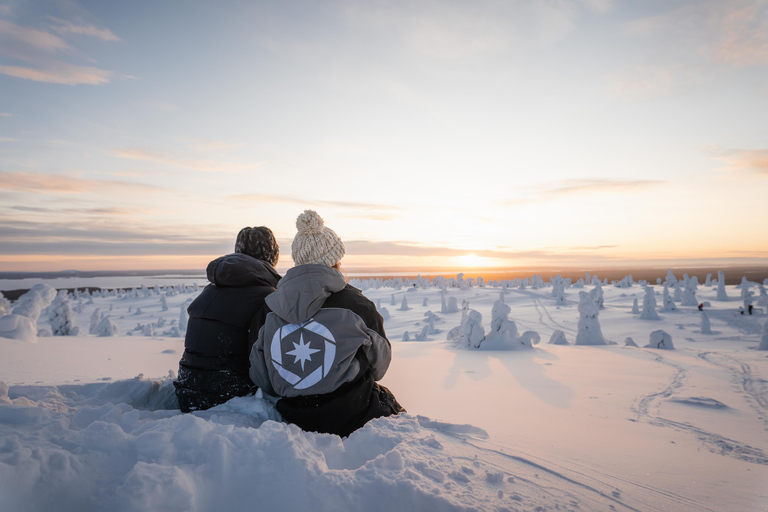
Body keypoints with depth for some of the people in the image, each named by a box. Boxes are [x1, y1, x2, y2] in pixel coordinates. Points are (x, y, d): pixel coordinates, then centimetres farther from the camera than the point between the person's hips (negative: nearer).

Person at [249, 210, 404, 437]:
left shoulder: (271, 309, -6)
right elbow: (378, 365, 1)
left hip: (294, 420, 5)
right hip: (351, 419, -4)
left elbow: (262, 380, 2)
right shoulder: (354, 303, -15)